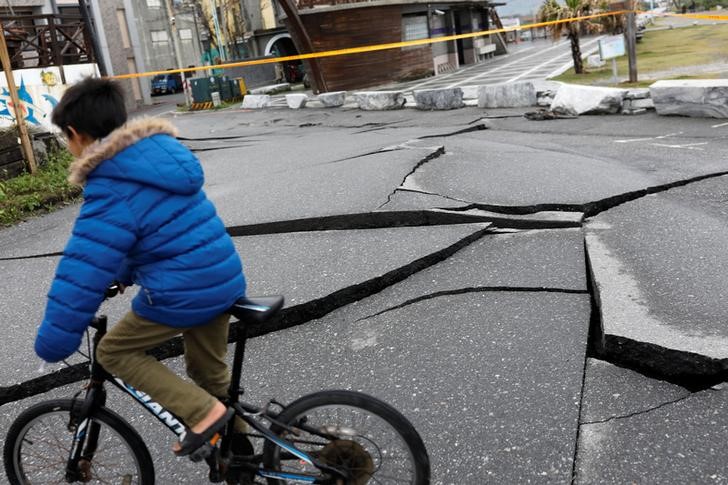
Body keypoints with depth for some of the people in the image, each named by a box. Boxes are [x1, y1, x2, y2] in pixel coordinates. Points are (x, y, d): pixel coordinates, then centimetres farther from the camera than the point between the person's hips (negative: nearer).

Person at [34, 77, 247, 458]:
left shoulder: (111, 192, -16)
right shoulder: (164, 154, 8)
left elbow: (81, 275, -19)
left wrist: (52, 343, -11)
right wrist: (126, 273, 33)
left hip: (182, 295, -8)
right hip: (225, 281, 8)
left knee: (113, 352, 13)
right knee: (211, 371, 25)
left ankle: (204, 413, 3)